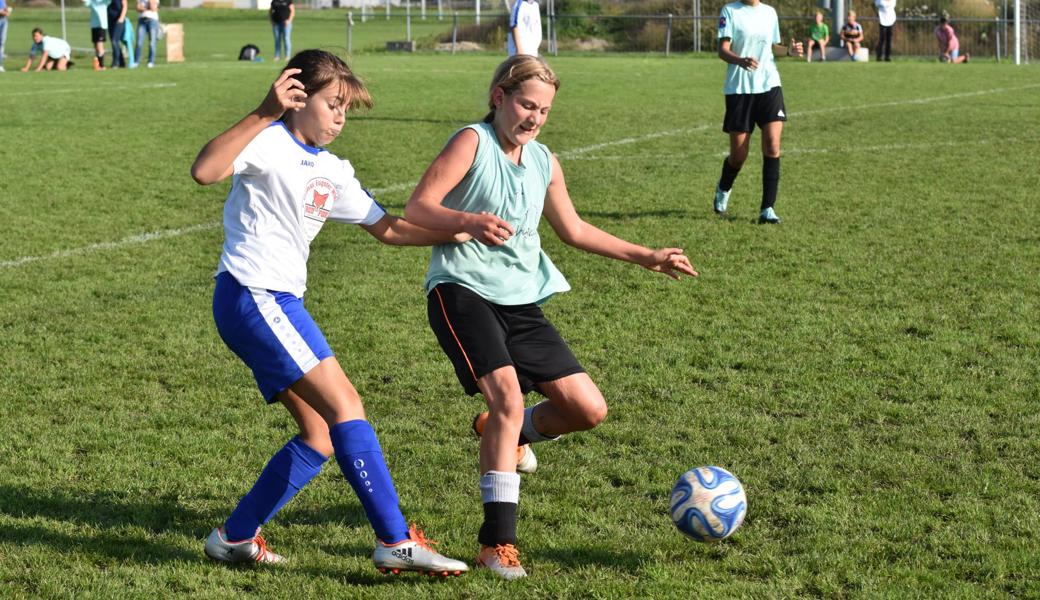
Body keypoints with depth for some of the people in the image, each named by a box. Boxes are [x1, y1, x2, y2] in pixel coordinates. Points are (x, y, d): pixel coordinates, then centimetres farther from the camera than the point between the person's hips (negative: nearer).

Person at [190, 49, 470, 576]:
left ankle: (235, 538, 16)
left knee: (320, 437, 8)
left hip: (281, 304, 10)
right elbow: (204, 172, -27)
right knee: (344, 404, -14)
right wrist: (264, 114, -32)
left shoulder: (333, 173, 18)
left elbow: (387, 229, 22)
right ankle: (396, 542, -12)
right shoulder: (268, 143, -8)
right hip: (251, 297, -10)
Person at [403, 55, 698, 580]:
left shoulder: (544, 163, 13)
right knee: (507, 394, -26)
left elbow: (574, 231, 27)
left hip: (522, 300, 7)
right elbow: (416, 209, -16)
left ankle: (506, 434, 33)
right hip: (463, 291, -7)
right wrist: (469, 221, -34)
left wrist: (646, 257, 26)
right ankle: (498, 542, -17)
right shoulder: (472, 142, -7)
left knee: (589, 409, 1)